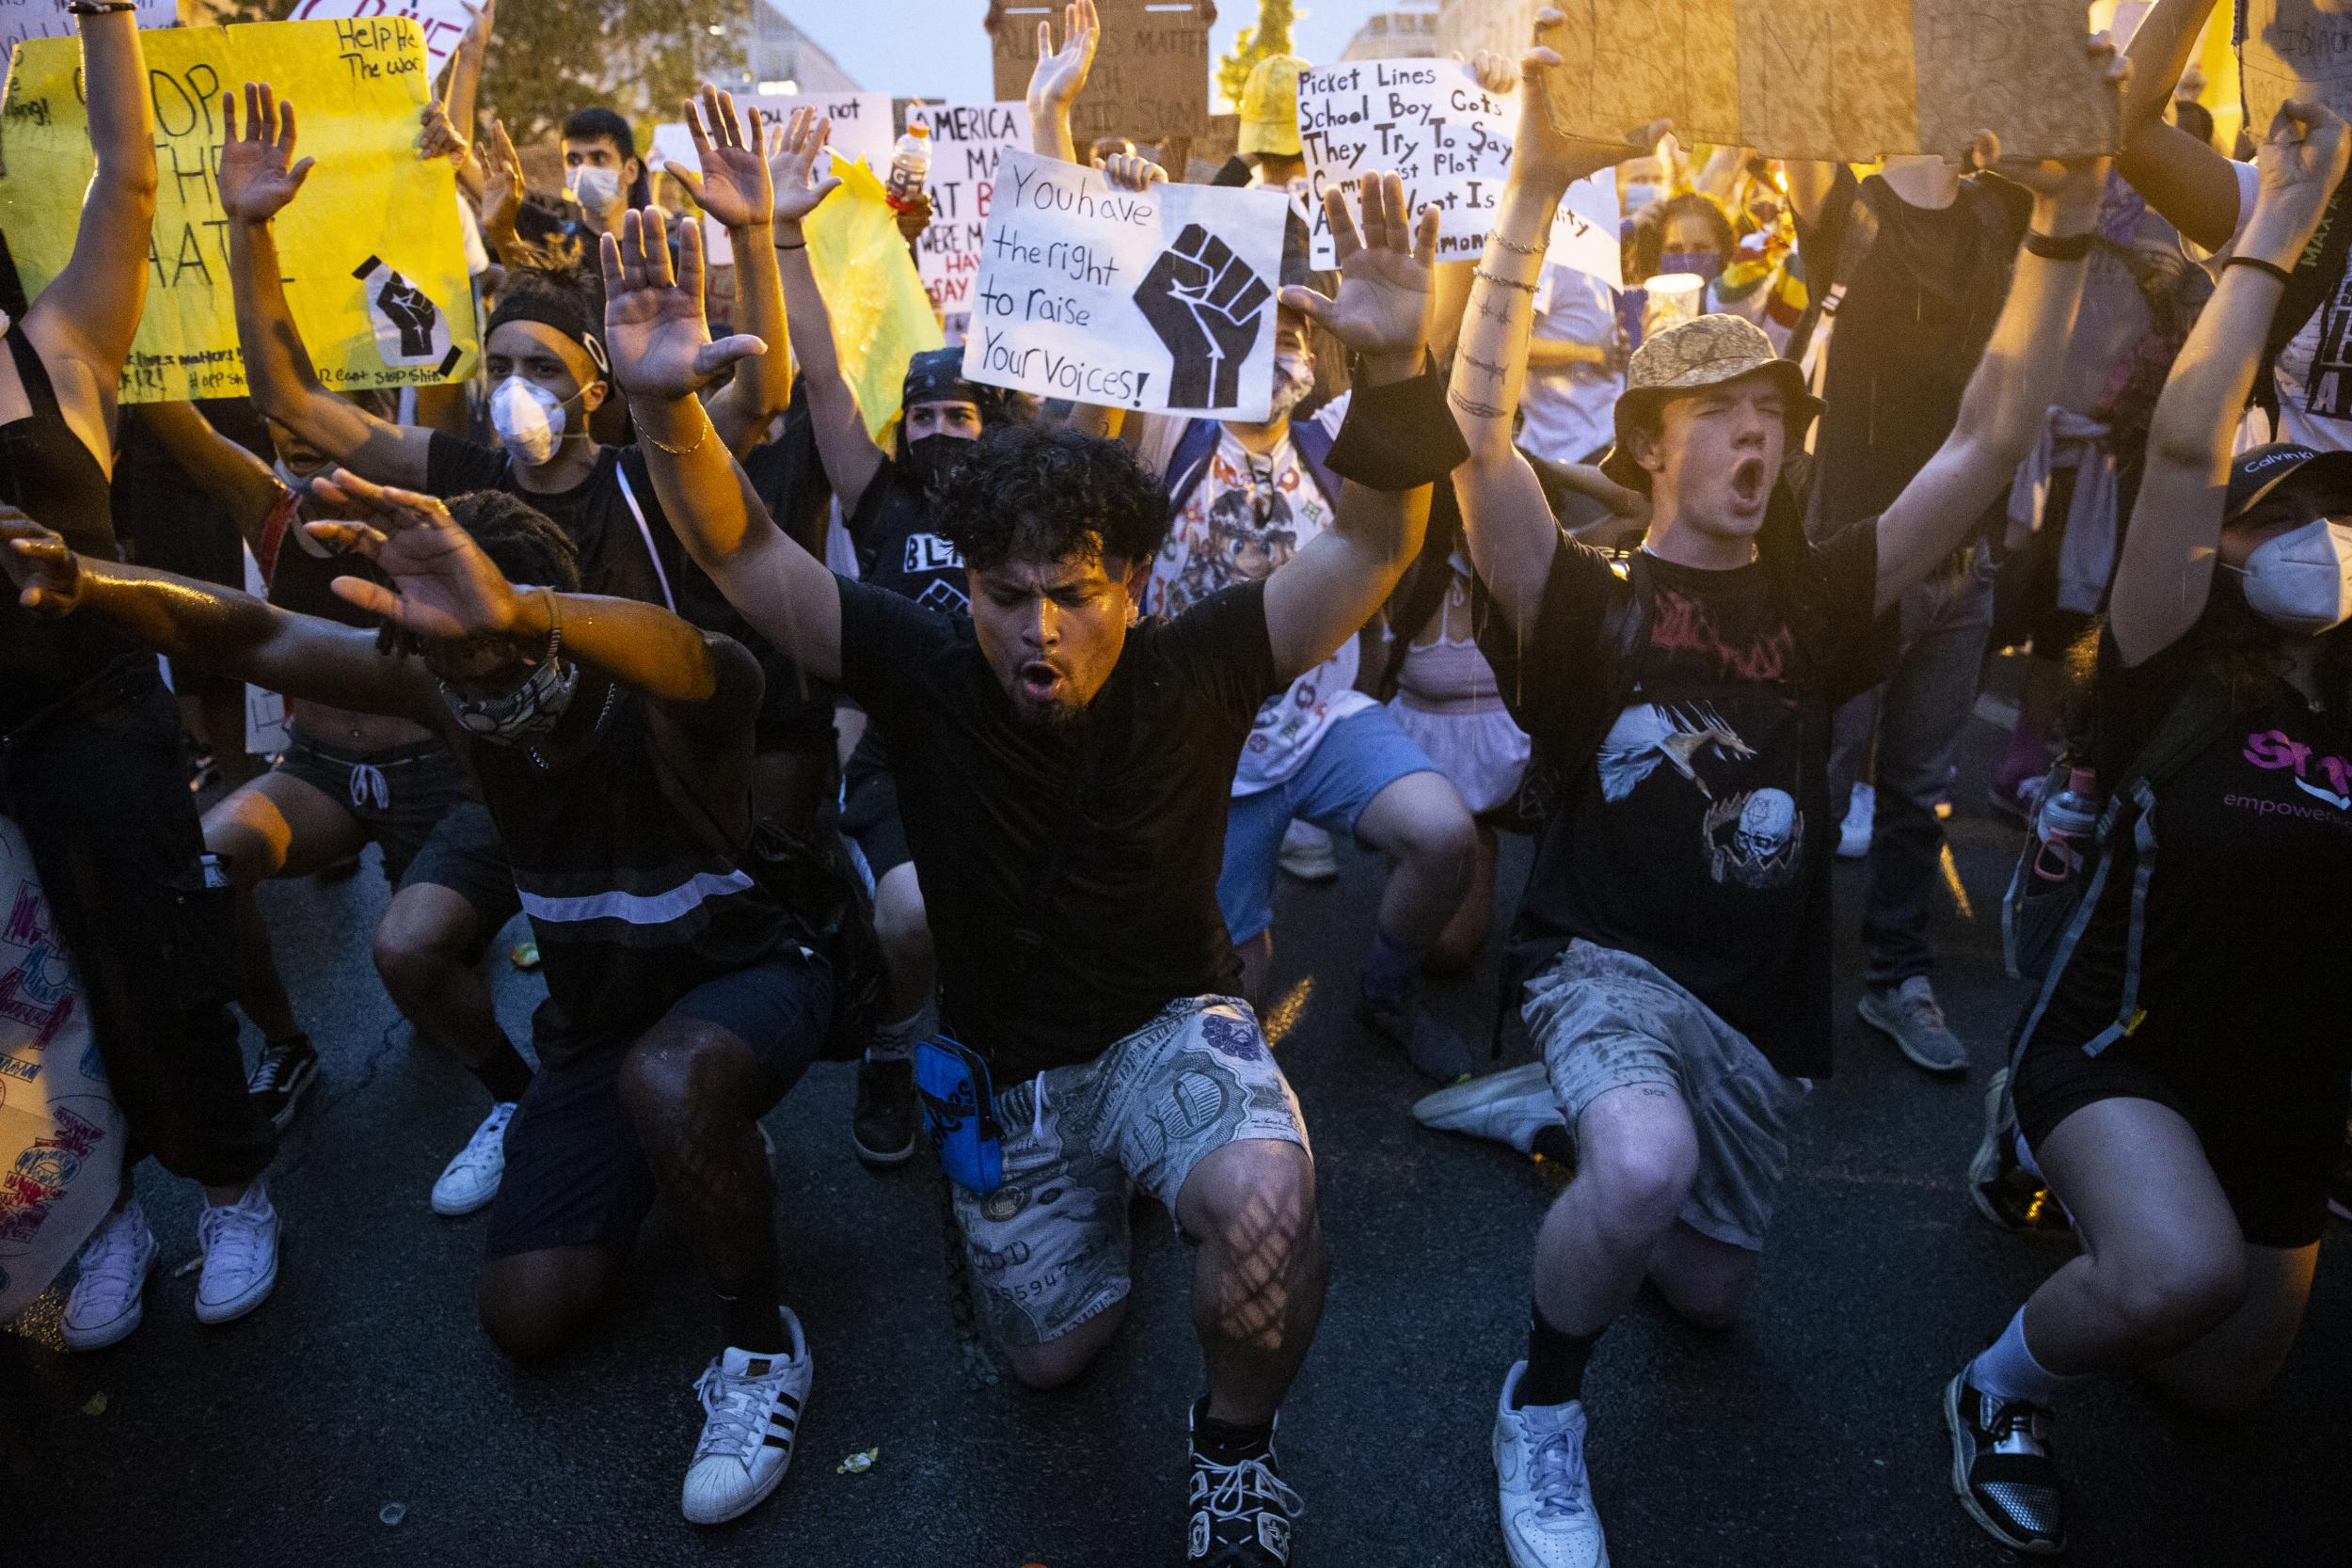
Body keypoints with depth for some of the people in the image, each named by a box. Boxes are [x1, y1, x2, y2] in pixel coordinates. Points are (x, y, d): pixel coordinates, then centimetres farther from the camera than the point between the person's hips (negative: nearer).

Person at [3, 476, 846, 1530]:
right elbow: (253, 639, -16)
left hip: (747, 977, -5)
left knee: (667, 1077, -42)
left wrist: (516, 614, -74)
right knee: (527, 1317, -1)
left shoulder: (666, 708, -29)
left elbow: (700, 665, -55)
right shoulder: (456, 694, -13)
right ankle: (701, 1149, 26)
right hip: (595, 1014, 6)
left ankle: (762, 1348, -16)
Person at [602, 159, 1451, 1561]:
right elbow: (747, 554, -17)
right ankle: (1096, 1182, 43)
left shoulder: (1191, 670, -17)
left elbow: (1376, 548, -24)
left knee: (1267, 1204, -34)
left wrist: (1394, 372, -42)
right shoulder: (929, 675, -14)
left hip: (1173, 1022, -2)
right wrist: (667, 405, -36)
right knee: (1053, 1350, 10)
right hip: (1007, 1060, 3)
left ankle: (1238, 1447, -1)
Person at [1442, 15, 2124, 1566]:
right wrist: (1537, 191, -26)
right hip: (1610, 958, -5)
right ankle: (1543, 1409, -5)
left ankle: (1590, 1112, 47)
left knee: (1708, 1291, 16)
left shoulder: (1814, 596, 7)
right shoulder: (1586, 596, -5)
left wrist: (2065, 222, -10)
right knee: (1644, 1173, -36)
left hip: (1764, 1002, 5)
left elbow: (1988, 448, -1)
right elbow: (1480, 431, -20)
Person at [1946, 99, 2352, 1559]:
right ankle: (2003, 1392, -3)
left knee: (2224, 1381, 20)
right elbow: (2184, 448, -24)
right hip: (2120, 1047, -6)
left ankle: (2068, 1187, 46)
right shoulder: (2170, 676, -14)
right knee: (2179, 1274, -35)